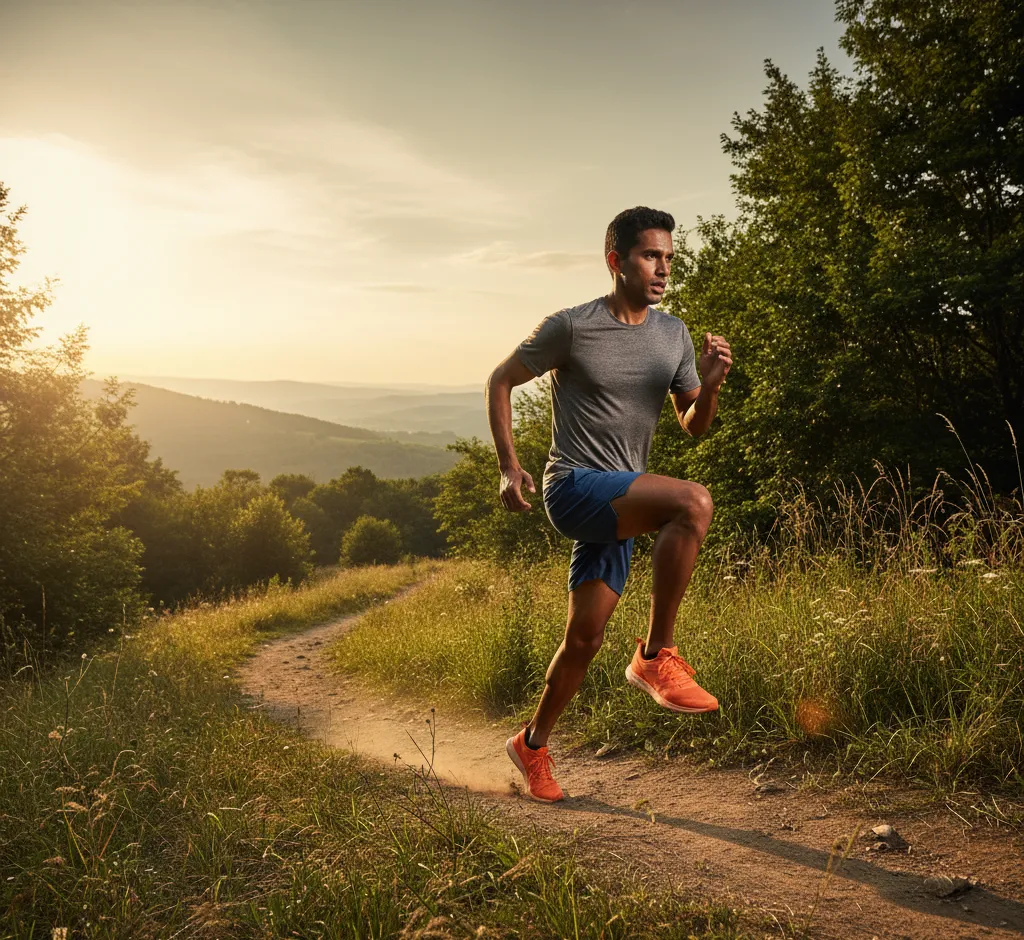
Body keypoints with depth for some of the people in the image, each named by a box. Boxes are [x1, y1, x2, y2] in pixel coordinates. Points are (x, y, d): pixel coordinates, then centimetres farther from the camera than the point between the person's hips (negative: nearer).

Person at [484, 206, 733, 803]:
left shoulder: (674, 334, 8)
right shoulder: (572, 327, -8)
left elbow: (694, 427, 12)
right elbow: (501, 381, 2)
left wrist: (711, 385, -9)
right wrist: (509, 466, -6)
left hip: (624, 500, 6)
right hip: (575, 487, -6)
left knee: (586, 637, 8)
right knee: (693, 502, -30)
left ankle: (533, 744, 30)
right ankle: (657, 657, -18)